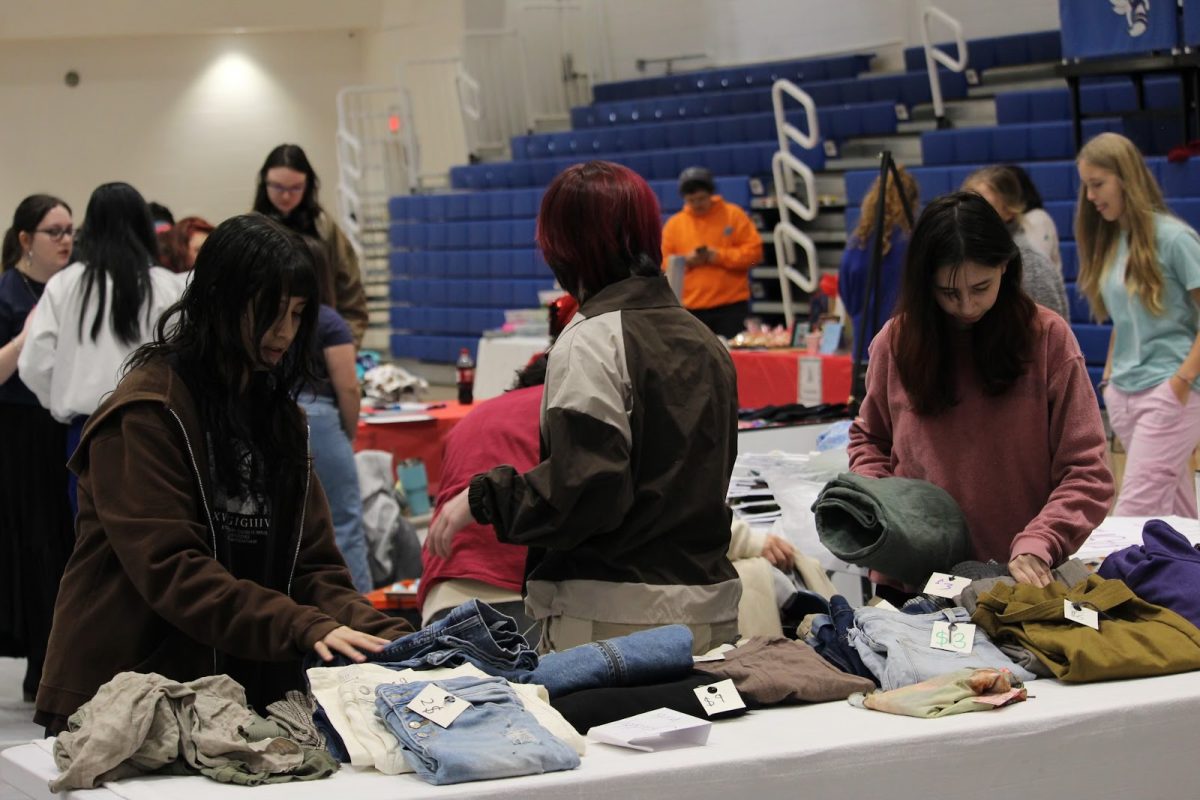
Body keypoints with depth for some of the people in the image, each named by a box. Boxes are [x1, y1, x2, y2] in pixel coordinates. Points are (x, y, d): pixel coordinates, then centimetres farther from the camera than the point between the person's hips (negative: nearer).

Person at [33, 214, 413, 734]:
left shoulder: (279, 413, 12)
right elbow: (168, 567, -21)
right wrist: (302, 628, -29)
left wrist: (384, 638, -12)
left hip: (249, 687, 6)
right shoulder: (146, 412, -11)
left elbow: (312, 562, 5)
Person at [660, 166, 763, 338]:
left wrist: (720, 256, -13)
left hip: (731, 306, -2)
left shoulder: (733, 215, 3)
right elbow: (663, 262, 9)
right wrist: (685, 261, -10)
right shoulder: (674, 224, 9)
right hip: (691, 309, 2)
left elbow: (754, 250, -2)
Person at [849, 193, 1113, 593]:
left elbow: (1086, 474, -4)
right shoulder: (896, 341, 3)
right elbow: (868, 439, 20)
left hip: (1020, 578, -2)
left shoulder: (1048, 337, -3)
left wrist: (1037, 545, -19)